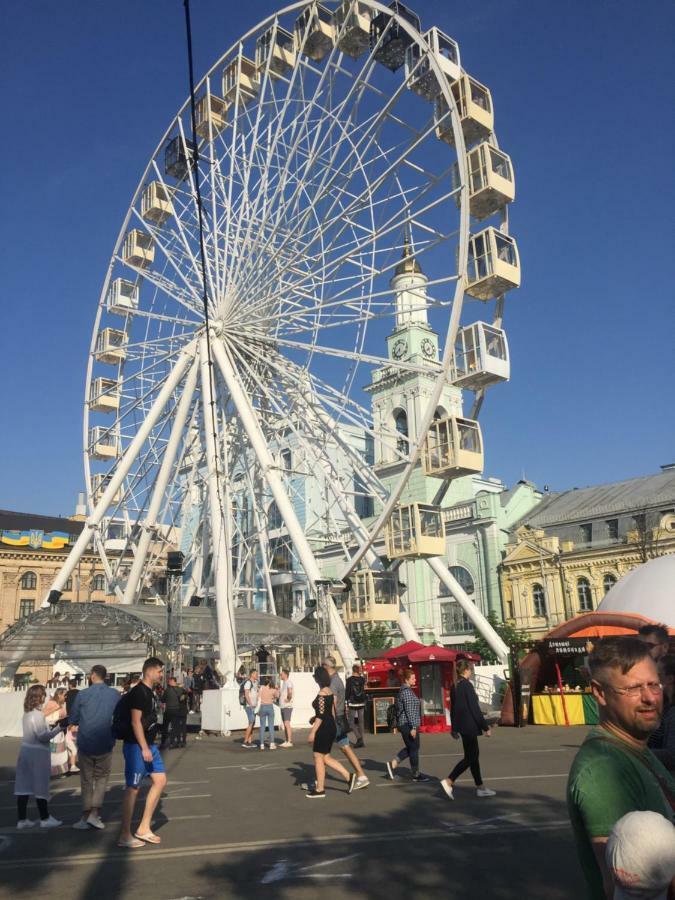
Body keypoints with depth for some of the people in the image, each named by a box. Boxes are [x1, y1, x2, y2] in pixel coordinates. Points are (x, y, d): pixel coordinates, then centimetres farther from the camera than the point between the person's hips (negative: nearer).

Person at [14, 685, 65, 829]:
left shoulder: (27, 713, 10)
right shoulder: (38, 714, -18)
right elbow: (43, 737, -21)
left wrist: (52, 726, 11)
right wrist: (59, 728, -17)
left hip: (26, 751, 8)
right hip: (37, 753, -8)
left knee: (24, 785, 9)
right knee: (40, 786, 2)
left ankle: (21, 820, 14)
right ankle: (45, 819, 12)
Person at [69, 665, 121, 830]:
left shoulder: (82, 694, -5)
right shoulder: (115, 695, -4)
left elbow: (72, 720, 2)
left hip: (85, 743, 0)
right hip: (105, 744, 0)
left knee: (86, 780, 13)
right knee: (101, 778, 14)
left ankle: (86, 817, 16)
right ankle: (94, 813, 3)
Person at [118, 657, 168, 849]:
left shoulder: (150, 692, 13)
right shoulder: (138, 692, -16)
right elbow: (136, 721, -21)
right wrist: (144, 748, -22)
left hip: (148, 745, 10)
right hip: (136, 746, -10)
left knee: (160, 780, 8)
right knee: (133, 788, -2)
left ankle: (144, 829, 16)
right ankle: (125, 836, 8)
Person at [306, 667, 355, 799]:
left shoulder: (321, 694, -18)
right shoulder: (330, 692, 10)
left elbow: (321, 715, -21)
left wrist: (312, 732, -18)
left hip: (323, 728, -9)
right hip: (331, 727, 9)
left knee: (318, 757, 3)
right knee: (325, 757, 15)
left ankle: (320, 790, 11)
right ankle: (349, 777, 12)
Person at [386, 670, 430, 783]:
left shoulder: (405, 690, 14)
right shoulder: (407, 692, -18)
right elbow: (409, 711, -22)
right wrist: (413, 727, -23)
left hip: (404, 724, 10)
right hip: (408, 724, -10)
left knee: (410, 748, 16)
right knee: (414, 748, 1)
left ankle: (392, 764, 12)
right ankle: (416, 774, 12)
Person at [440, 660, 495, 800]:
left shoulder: (454, 686, 8)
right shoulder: (467, 685, -17)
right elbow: (475, 708, -17)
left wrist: (454, 728, 22)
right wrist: (486, 727, -11)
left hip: (461, 725, 9)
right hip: (469, 725, -9)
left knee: (473, 756, 15)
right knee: (470, 757, -1)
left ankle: (480, 787, 22)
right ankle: (449, 781, -5)